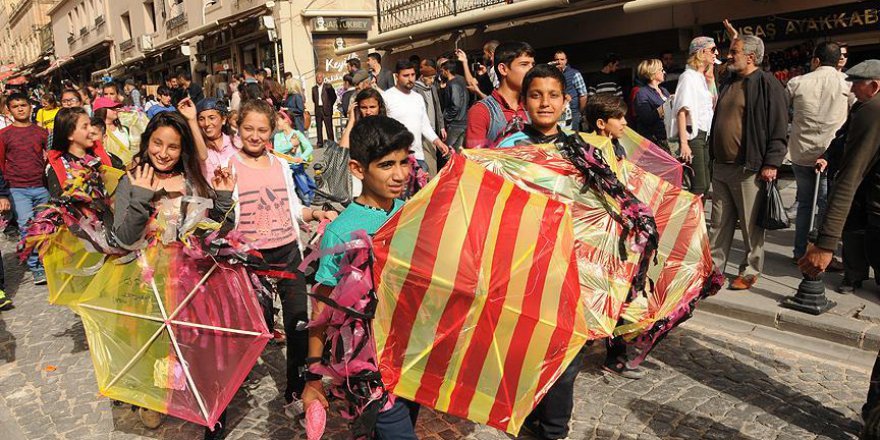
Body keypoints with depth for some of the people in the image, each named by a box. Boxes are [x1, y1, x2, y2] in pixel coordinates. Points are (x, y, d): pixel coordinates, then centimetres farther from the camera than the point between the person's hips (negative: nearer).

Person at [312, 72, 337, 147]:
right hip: (318, 109, 4)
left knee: (329, 127, -3)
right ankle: (320, 143, 8)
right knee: (319, 127, 4)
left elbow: (334, 96, 3)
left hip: (326, 110, -3)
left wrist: (329, 105, 3)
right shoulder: (314, 88, 12)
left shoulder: (328, 86, 1)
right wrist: (317, 104, 10)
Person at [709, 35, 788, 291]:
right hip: (721, 167, 7)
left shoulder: (767, 84, -8)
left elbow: (778, 128, -12)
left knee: (751, 225, 4)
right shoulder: (730, 84, 16)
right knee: (719, 223, 12)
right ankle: (714, 267, 20)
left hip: (749, 169, -7)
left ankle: (750, 271, 16)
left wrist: (771, 164, -16)